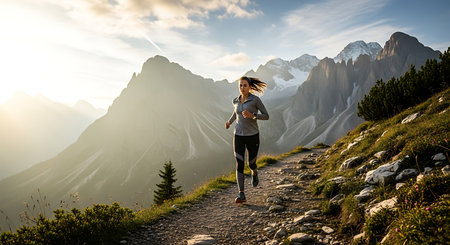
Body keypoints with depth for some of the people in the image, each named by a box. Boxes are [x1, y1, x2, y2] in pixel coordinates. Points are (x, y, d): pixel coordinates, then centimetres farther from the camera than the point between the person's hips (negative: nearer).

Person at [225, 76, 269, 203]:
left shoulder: (256, 99, -8)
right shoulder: (236, 101, 5)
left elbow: (266, 116, -6)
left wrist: (252, 115, -22)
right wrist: (229, 121, 41)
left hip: (252, 136, -2)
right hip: (239, 136, 3)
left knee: (251, 164, 12)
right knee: (239, 165, -10)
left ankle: (254, 173, 51)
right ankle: (241, 195, -8)